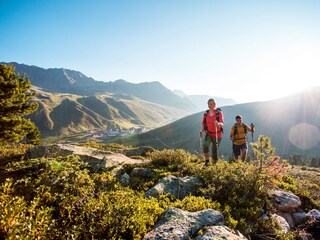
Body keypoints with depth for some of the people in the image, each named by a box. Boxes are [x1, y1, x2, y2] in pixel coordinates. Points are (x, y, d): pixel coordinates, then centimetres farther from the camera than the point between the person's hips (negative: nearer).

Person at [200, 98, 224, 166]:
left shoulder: (219, 112, -9)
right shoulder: (206, 113, 2)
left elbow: (222, 123, -17)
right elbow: (203, 123, 10)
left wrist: (218, 124, -41)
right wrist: (202, 131, -6)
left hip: (217, 134, -2)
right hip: (209, 133, 2)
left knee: (215, 150, 5)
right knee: (205, 145, -25)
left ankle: (214, 163, 25)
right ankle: (207, 161, -14)